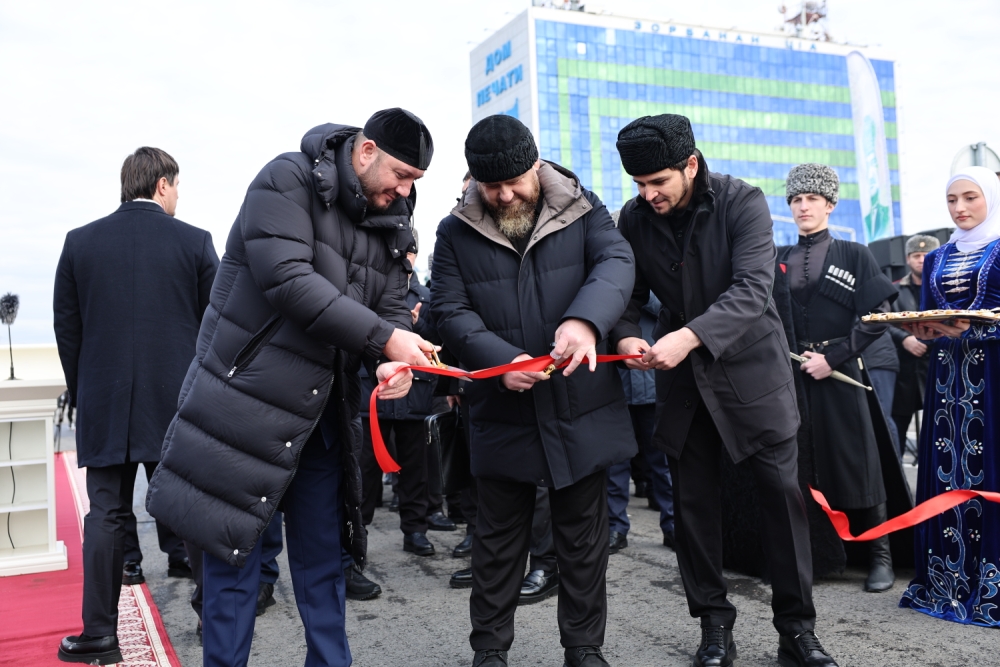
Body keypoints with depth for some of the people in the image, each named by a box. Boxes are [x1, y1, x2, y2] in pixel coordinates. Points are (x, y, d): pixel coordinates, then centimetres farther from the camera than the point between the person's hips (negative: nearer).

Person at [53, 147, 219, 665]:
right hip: (176, 402, -1)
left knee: (106, 515, 7)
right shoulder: (194, 242, -4)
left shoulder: (80, 242, 3)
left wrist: (83, 393, 16)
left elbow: (66, 328, 6)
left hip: (104, 404, 2)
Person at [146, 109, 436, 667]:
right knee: (234, 555, 2)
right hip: (247, 399, -6)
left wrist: (394, 363, -18)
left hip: (321, 411, 6)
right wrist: (382, 337, -25)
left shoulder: (390, 226, 8)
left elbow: (392, 308, 5)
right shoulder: (289, 180, -12)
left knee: (321, 556, 14)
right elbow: (288, 279, -25)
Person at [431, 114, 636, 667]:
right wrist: (500, 359, -23)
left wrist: (585, 320, -35)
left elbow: (616, 261, -14)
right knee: (499, 537, 12)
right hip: (502, 414, 0)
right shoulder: (456, 232, 2)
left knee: (583, 536, 12)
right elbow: (450, 311, -4)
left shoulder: (581, 207, 1)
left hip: (582, 408, 0)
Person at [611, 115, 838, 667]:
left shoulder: (743, 203, -14)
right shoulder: (634, 219, -2)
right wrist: (626, 336, -21)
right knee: (693, 501, 6)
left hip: (750, 367, -3)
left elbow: (752, 290, -25)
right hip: (682, 377, 3)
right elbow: (629, 294, 2)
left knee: (782, 492, -2)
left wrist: (690, 335, -38)